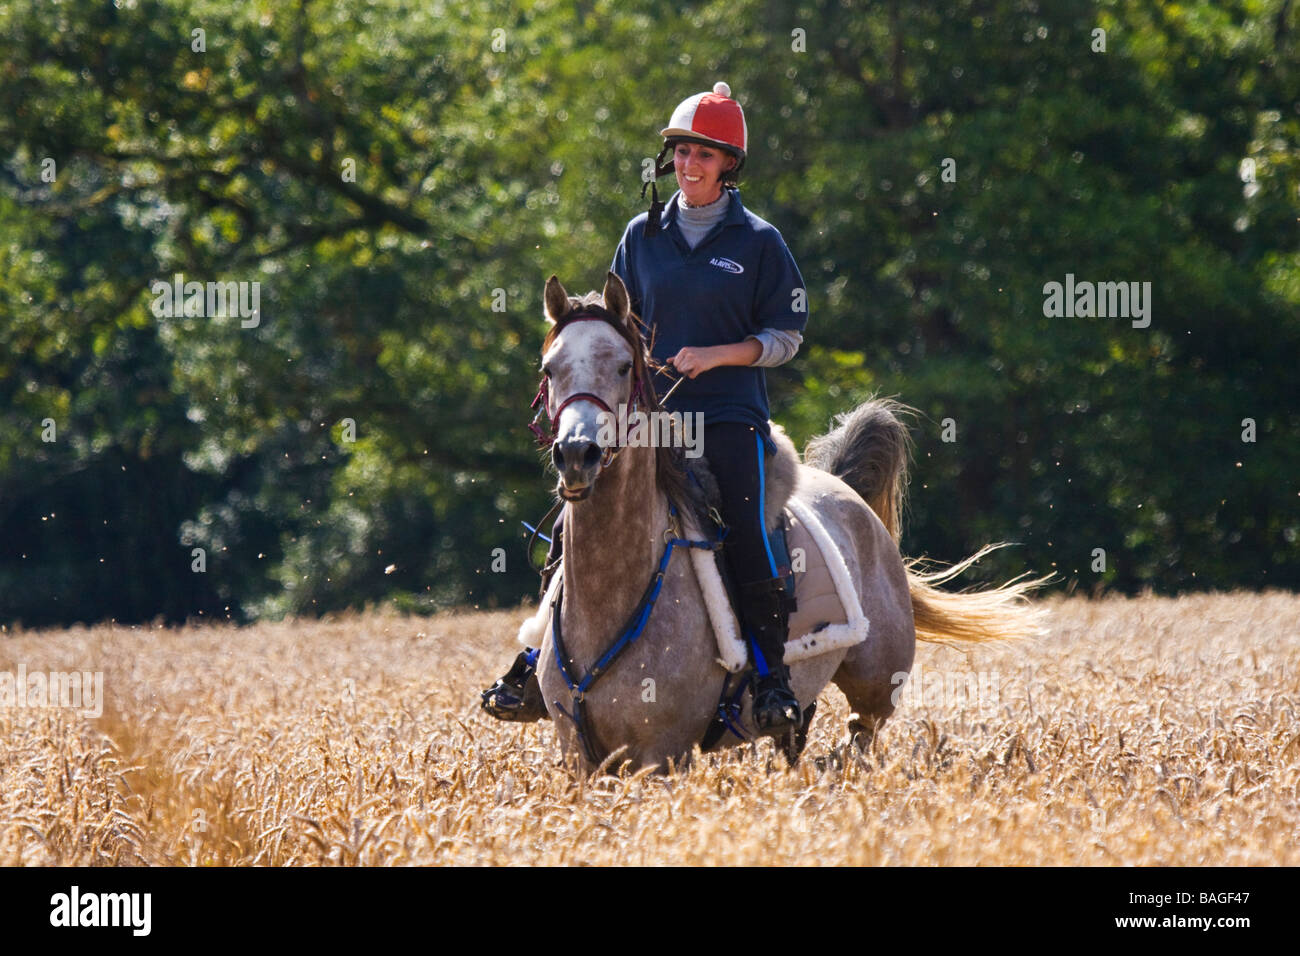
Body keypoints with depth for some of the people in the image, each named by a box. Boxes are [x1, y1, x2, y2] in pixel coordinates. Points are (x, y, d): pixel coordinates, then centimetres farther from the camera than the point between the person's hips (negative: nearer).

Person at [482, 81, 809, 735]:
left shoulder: (758, 242, 2)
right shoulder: (643, 235, 11)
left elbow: (785, 336, 2)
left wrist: (716, 354, -12)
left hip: (730, 416, -3)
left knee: (745, 539, -19)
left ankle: (771, 679, -7)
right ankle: (537, 667, 1)